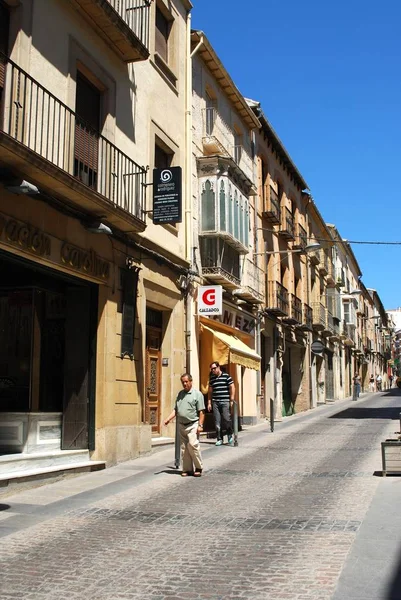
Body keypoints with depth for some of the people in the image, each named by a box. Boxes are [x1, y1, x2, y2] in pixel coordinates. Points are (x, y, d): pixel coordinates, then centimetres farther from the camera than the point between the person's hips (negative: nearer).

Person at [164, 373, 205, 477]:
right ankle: (187, 469, 11)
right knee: (184, 448, 5)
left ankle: (198, 468, -2)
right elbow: (175, 409, 17)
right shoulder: (180, 394, 16)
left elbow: (201, 412, -6)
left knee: (193, 445, -15)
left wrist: (200, 425, -13)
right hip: (181, 425, 6)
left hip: (192, 425, -6)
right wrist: (168, 418, 3)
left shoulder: (197, 394, -2)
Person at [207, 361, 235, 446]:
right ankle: (219, 439, 9)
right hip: (215, 402, 4)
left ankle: (230, 436, 14)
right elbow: (210, 391, 17)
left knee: (226, 419, -8)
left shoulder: (226, 376, -1)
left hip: (225, 402, -4)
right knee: (217, 421, 2)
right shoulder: (212, 378, 13)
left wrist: (232, 400, -6)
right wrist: (209, 403, 12)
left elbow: (232, 388, -1)